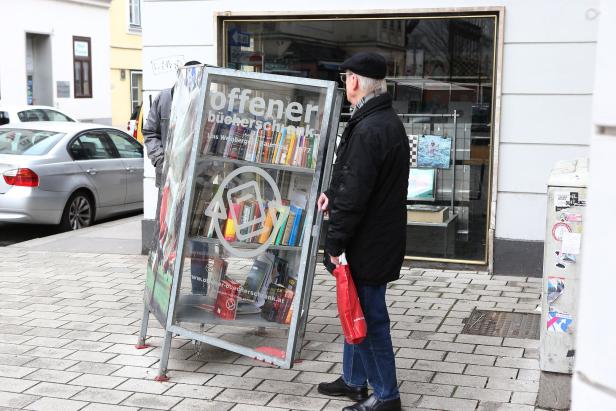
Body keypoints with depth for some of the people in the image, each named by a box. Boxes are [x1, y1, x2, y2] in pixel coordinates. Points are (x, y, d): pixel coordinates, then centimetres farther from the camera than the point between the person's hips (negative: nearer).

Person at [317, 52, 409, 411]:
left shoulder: (367, 130, -23)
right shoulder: (390, 121, 12)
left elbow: (355, 195, -24)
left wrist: (336, 242, -17)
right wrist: (334, 194, 12)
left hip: (368, 245, -10)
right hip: (378, 239, 10)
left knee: (369, 317, 1)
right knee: (356, 311, 20)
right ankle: (354, 380, 35)